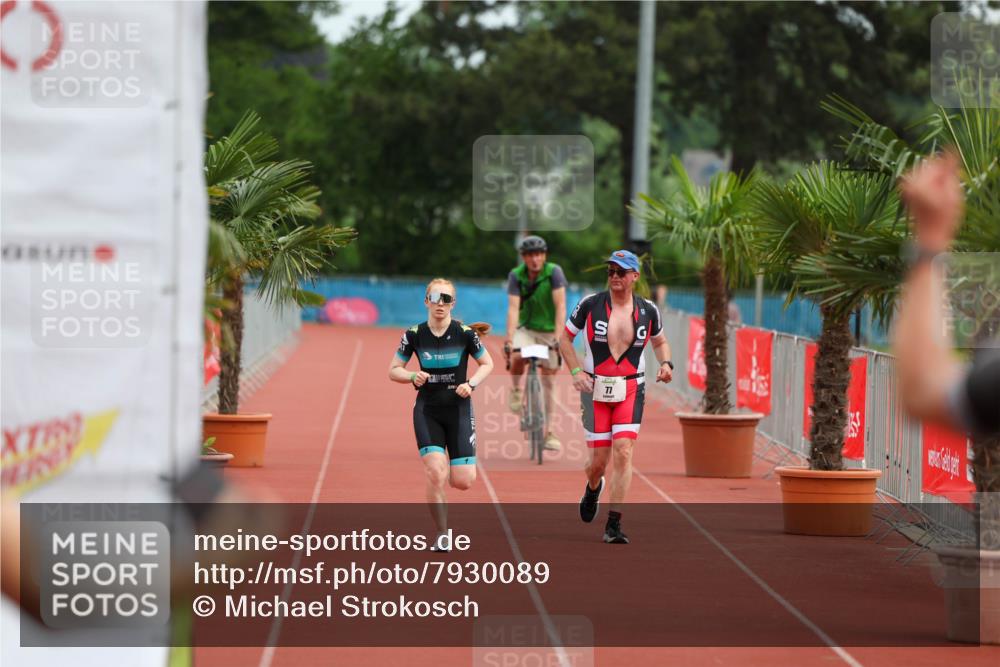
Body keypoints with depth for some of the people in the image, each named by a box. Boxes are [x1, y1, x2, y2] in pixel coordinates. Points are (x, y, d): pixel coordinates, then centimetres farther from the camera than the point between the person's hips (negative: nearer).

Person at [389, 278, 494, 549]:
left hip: (458, 410, 0)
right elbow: (394, 371, 4)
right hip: (427, 412, 0)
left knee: (463, 482, -4)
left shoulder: (465, 333, -6)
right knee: (435, 474, -16)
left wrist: (471, 383, -11)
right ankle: (442, 535, 0)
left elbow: (487, 364, 7)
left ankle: (453, 465, 35)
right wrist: (413, 376, -17)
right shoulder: (414, 335, -4)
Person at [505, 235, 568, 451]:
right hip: (526, 328, 0)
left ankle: (548, 432, 9)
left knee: (548, 381, 2)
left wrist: (559, 335, -36)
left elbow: (560, 305, -25)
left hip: (549, 330, 0)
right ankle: (516, 391, -1)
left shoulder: (554, 272, -19)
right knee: (517, 357, -31)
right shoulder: (516, 276, -14)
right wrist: (509, 338, -34)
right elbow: (513, 308, -22)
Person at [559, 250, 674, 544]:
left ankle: (614, 524, -9)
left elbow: (660, 342, 20)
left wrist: (666, 363, -1)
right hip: (595, 389, 0)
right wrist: (576, 371, -5)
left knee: (623, 452, -14)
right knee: (599, 459, -1)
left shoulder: (648, 310, 2)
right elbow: (565, 337, 8)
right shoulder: (590, 305, -3)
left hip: (631, 389, 1)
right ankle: (593, 488, 38)